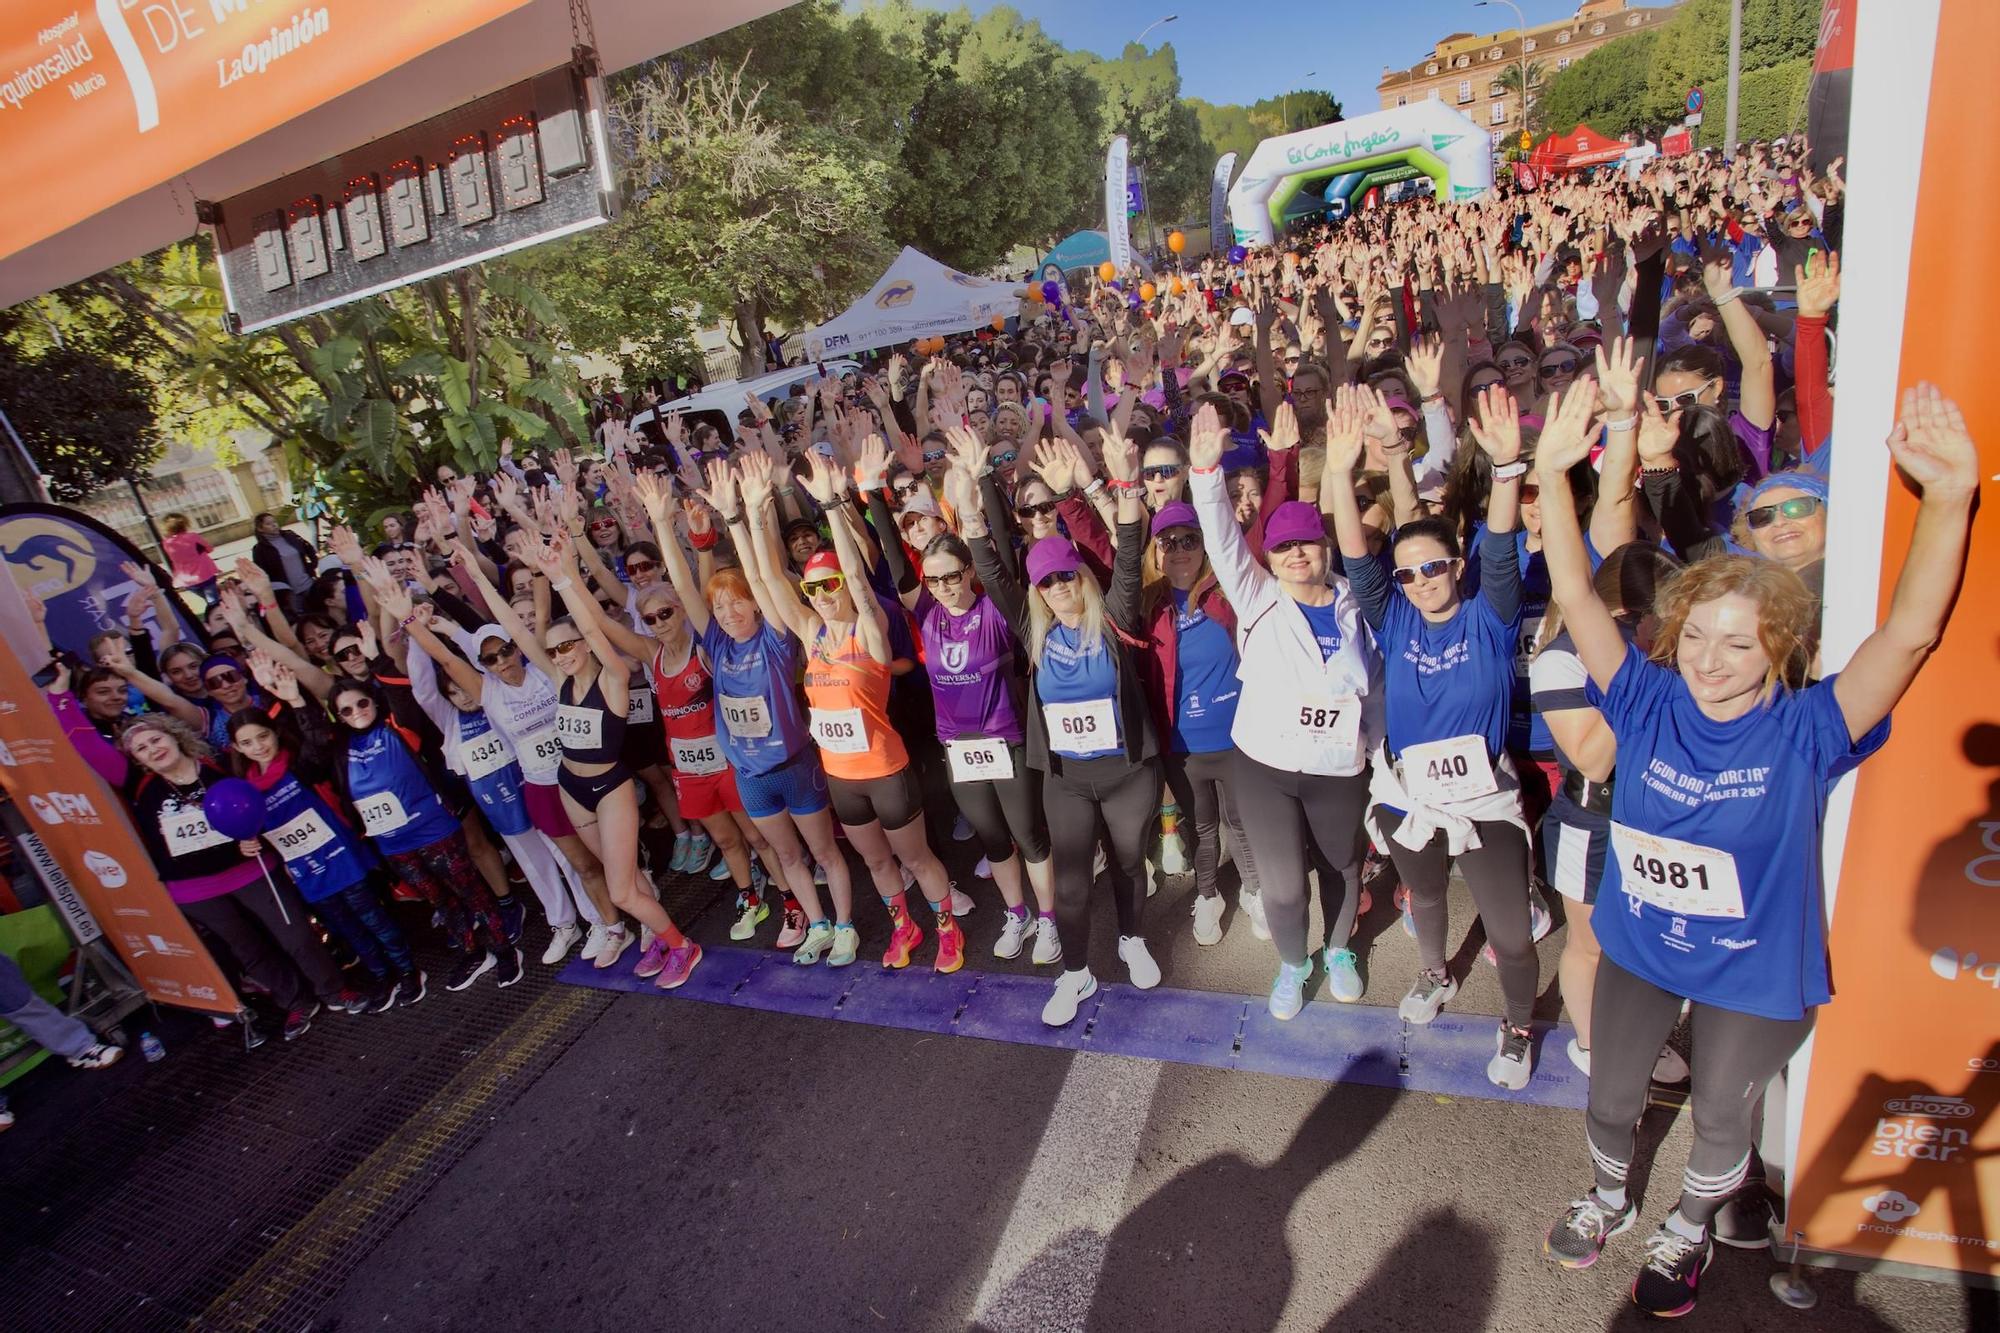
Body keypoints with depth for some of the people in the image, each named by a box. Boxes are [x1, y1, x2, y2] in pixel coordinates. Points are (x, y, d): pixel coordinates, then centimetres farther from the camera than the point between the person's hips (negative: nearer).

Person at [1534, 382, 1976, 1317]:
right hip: (1637, 948, 2)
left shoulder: (1806, 731, -20)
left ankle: (1686, 1233, 52)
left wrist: (1951, 496, -44)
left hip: (1755, 972, -1)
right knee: (1609, 1098, 21)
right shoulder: (1650, 704, -16)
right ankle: (1609, 1198, 52)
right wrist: (1552, 473, -29)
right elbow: (1576, 597, -23)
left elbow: (1910, 633, -34)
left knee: (1721, 1117, 23)